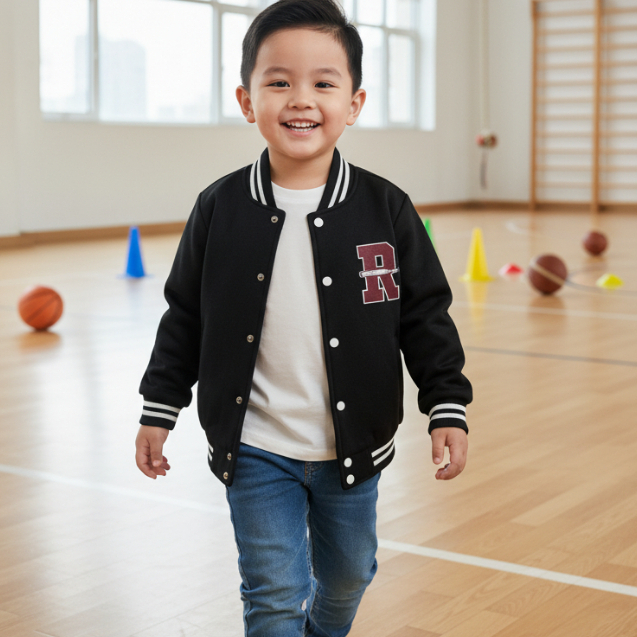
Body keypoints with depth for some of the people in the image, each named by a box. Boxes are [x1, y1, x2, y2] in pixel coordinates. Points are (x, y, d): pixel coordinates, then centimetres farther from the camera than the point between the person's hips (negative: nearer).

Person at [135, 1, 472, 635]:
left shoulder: (385, 209, -8)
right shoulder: (219, 209, -7)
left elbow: (425, 316, -1)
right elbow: (186, 317, 2)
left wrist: (448, 408, -5)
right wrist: (158, 409, 4)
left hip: (352, 448, 2)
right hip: (255, 450, -1)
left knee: (346, 576, 21)